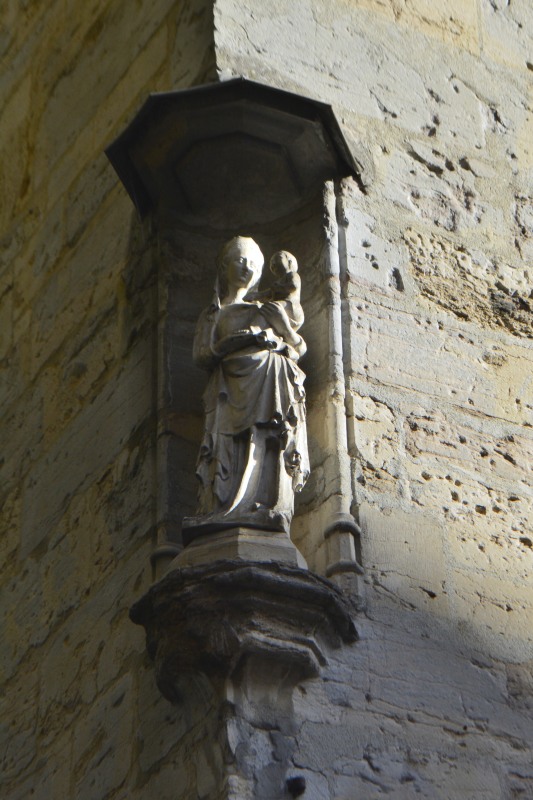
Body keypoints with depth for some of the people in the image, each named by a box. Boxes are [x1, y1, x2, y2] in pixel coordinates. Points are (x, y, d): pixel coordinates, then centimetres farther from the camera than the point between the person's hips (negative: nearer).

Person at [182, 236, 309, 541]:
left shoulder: (269, 309, 28)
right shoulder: (214, 314, 24)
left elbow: (299, 348, 19)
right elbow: (201, 355, 8)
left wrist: (282, 324, 1)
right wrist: (233, 342, -6)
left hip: (270, 383, 2)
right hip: (233, 387, -1)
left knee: (271, 445, -18)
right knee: (231, 447, -20)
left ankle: (265, 511, -32)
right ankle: (220, 514, -33)